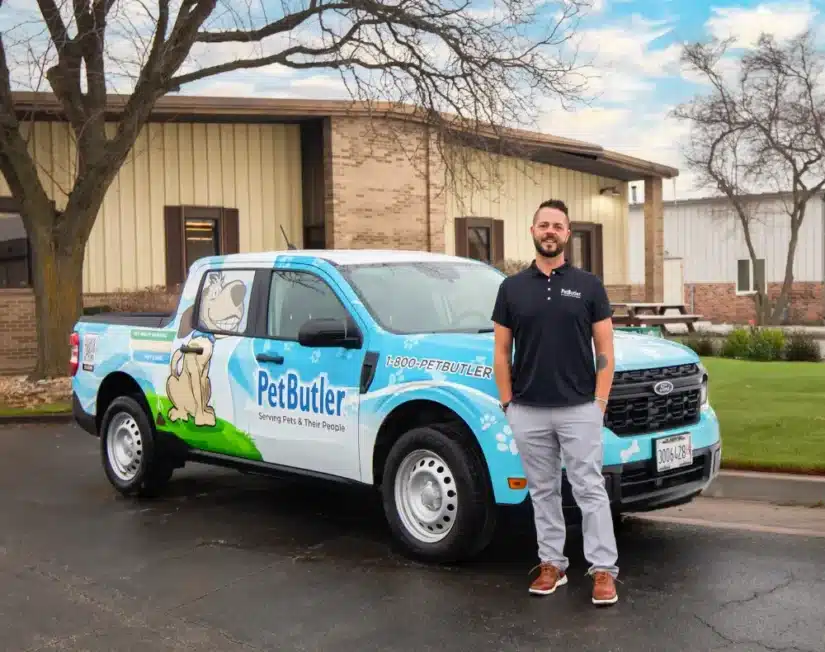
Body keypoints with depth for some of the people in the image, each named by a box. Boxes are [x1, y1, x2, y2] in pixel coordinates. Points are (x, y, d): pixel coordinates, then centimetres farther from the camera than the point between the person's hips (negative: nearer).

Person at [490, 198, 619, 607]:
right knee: (542, 492, 11)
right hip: (528, 413, 2)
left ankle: (604, 569, 7)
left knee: (590, 490, 0)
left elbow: (605, 351, 0)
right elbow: (502, 352, 7)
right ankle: (551, 564, 22)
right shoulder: (511, 288, 5)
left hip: (579, 410, -2)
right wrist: (507, 404, 1)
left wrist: (599, 403, -7)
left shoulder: (588, 286, 0)